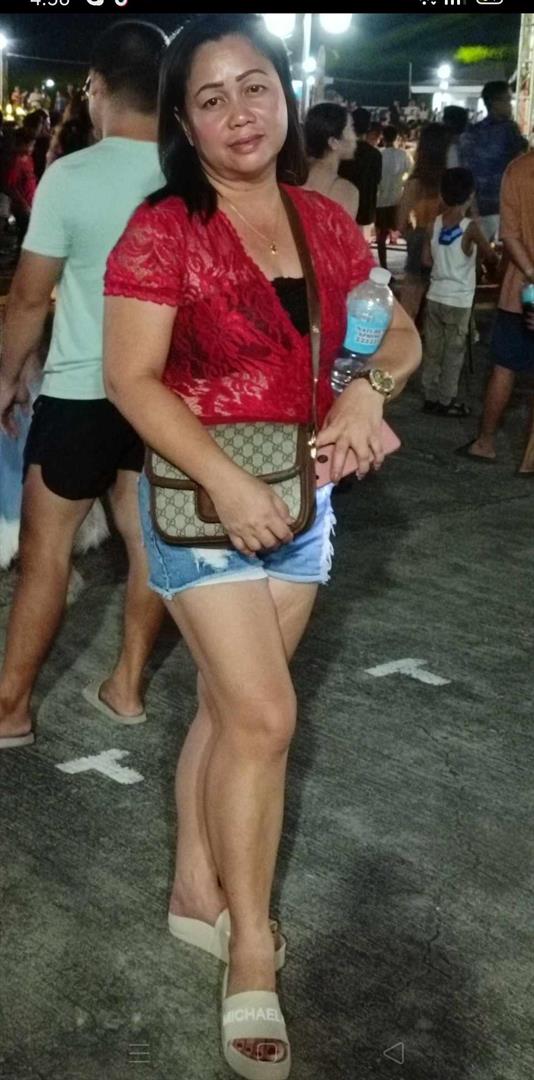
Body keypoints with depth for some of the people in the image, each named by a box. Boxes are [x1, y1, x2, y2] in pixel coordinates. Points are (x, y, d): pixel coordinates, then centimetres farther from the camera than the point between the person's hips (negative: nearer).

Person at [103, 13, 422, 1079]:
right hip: (200, 497, -5)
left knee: (230, 703, 14)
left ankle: (196, 884, 33)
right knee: (263, 714, -9)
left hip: (303, 494, 6)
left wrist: (369, 384, -11)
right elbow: (130, 377, -17)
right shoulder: (163, 231, -12)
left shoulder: (326, 222, 4)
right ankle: (251, 957, 5)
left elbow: (397, 331, 12)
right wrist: (225, 481, -25)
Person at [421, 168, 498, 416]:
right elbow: (491, 258, -7)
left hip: (435, 297, 5)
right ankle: (446, 401, 12)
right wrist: (494, 260, 15)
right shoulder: (471, 227, -15)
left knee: (432, 351, 12)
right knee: (453, 354, 6)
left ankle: (431, 397, 19)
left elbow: (426, 260, 3)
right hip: (458, 301, -5)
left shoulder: (435, 224, -2)